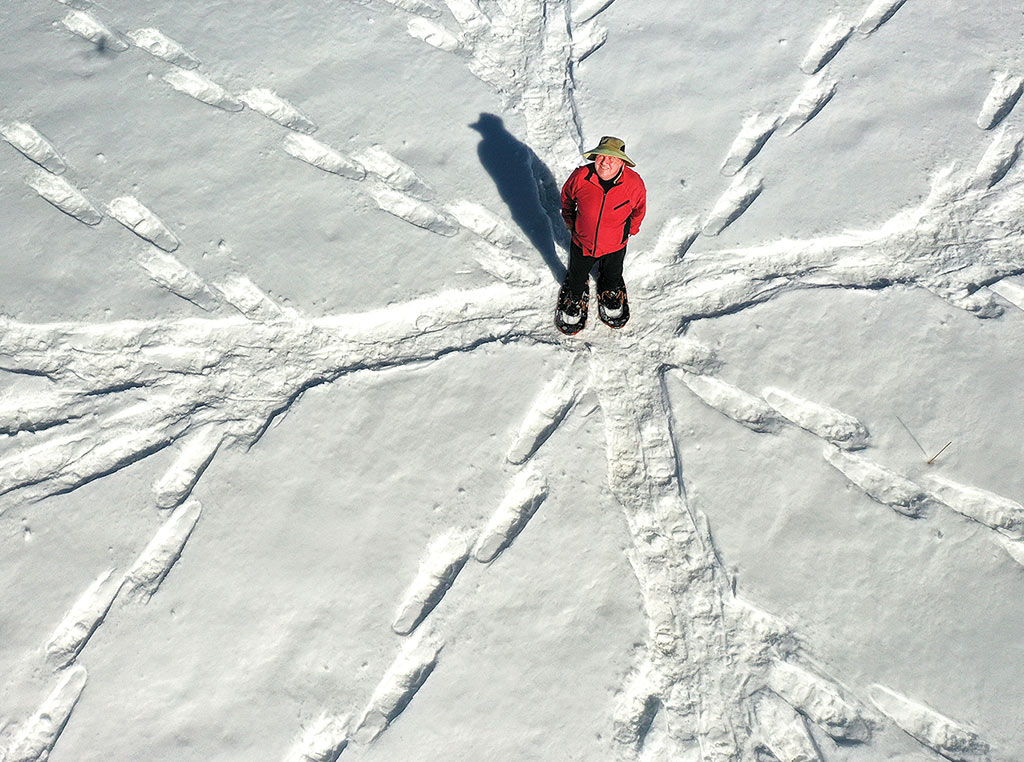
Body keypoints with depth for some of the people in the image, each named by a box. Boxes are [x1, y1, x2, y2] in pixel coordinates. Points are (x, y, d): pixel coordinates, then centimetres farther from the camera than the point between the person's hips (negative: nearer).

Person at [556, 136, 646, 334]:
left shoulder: (634, 183, -26)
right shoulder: (580, 176, -27)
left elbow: (639, 208, -2)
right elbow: (567, 195, -2)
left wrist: (630, 229, 8)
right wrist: (569, 219, 9)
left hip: (615, 245, 1)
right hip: (582, 242, 0)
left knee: (612, 275, 32)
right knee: (577, 275, 28)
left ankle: (610, 293, 67)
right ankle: (576, 295, 62)